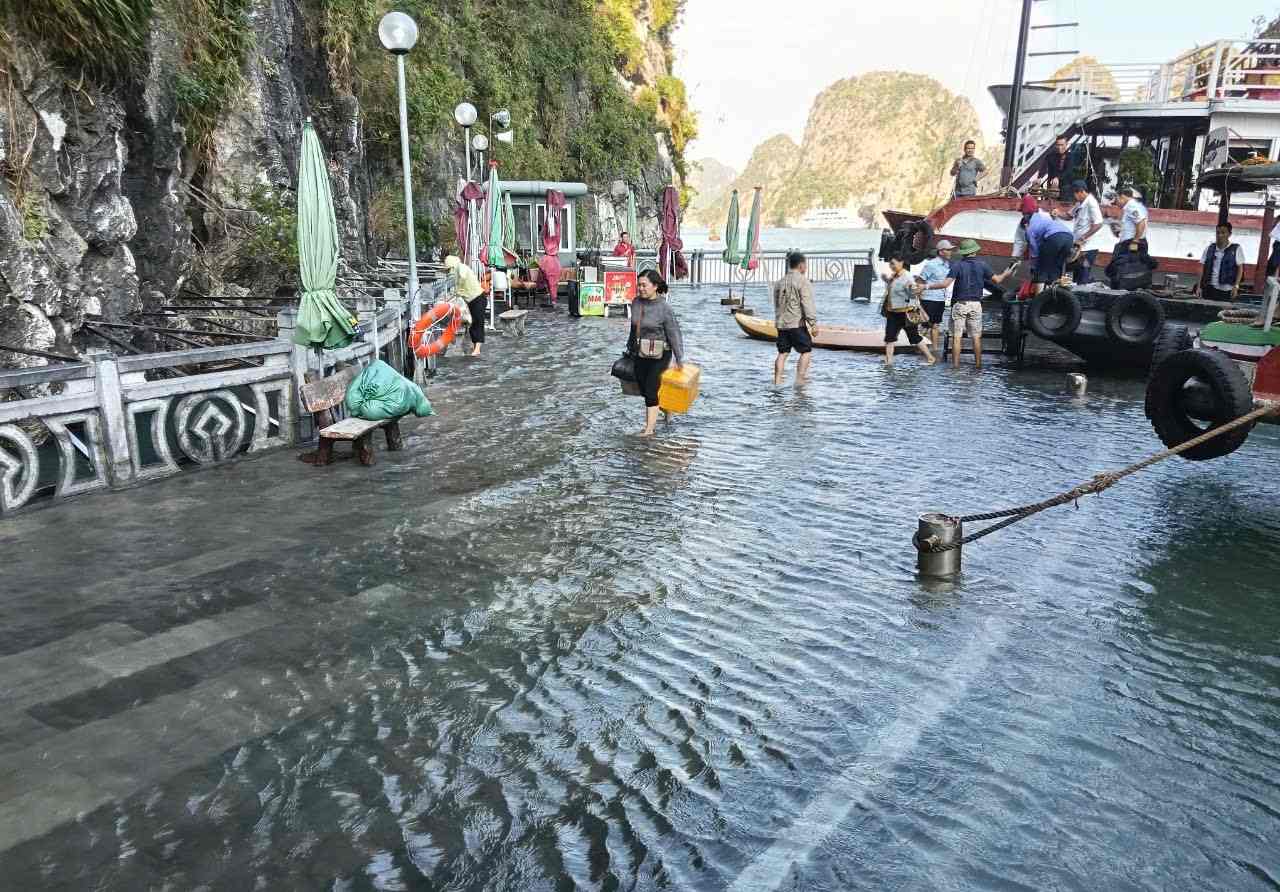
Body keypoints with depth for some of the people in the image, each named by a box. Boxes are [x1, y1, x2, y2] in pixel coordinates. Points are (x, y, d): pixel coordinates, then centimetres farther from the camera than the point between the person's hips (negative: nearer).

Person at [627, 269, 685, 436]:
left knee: (650, 390, -9)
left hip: (659, 355, -6)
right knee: (643, 388, 9)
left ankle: (649, 428, -5)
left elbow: (674, 334, -12)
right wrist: (630, 347, 23)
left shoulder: (664, 308, -16)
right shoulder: (637, 302, 1)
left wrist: (679, 359, -8)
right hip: (640, 353, 6)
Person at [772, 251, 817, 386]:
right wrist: (813, 323, -13)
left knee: (782, 353, 10)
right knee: (806, 351, 4)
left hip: (781, 324, 7)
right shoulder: (803, 281, -9)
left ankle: (777, 381, 7)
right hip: (797, 323, -7)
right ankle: (799, 379, -2)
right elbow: (807, 305, -15)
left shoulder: (779, 282, 13)